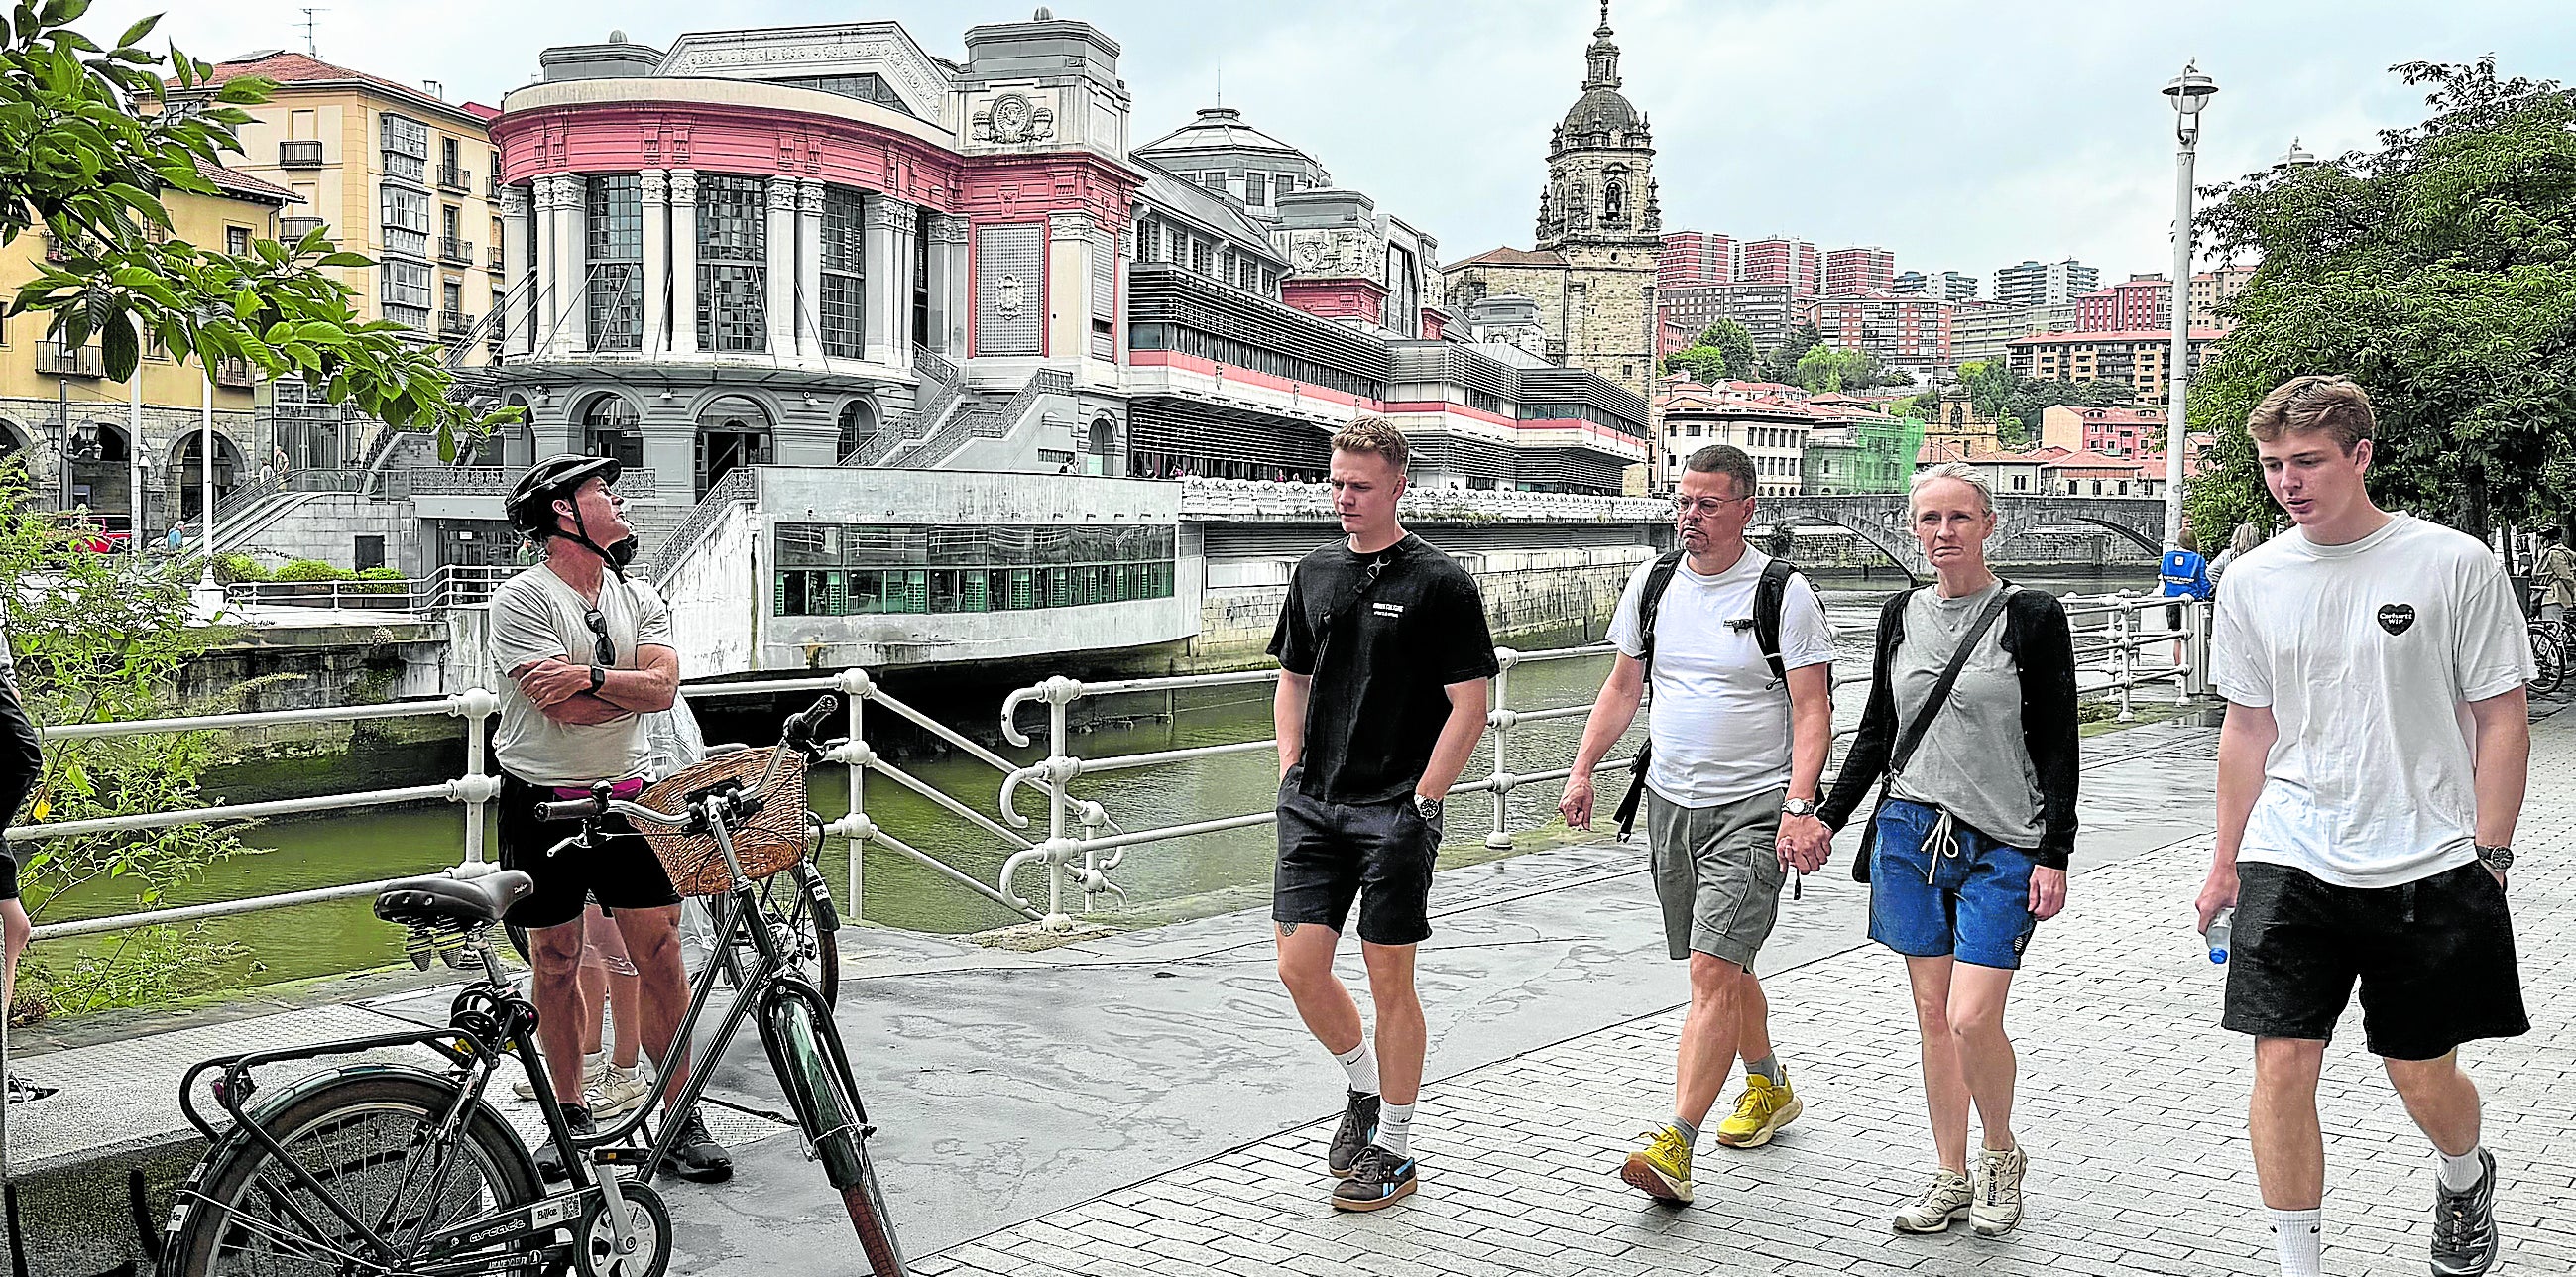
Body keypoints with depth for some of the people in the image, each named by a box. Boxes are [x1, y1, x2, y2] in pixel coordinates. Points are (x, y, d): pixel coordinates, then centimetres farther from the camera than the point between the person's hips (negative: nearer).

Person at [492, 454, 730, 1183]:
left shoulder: (641, 600, 9)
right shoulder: (521, 600, -7)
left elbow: (661, 688, -7)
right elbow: (563, 707, -18)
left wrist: (589, 675, -21)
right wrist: (631, 684, -6)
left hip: (627, 795, 4)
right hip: (543, 802, -3)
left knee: (661, 956, 0)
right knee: (556, 962, 7)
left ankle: (682, 1118, 9)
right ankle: (572, 1117, 21)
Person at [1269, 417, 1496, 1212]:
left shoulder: (1440, 585, -6)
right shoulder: (1314, 575, 11)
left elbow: (1469, 707, -7)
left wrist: (1421, 801, -11)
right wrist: (1292, 774, 9)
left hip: (1394, 813, -5)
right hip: (1313, 808, 5)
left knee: (1389, 980, 1)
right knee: (1299, 966, 2)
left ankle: (1394, 1152, 15)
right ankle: (1365, 1087, 29)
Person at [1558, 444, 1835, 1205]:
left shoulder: (1783, 592, -9)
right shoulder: (1653, 583, 6)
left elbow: (1812, 709, -12)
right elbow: (1622, 687, 14)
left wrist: (1798, 807, -23)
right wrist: (1582, 770, 5)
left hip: (1753, 809, -6)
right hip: (1670, 802, 6)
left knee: (1713, 971, -15)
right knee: (1720, 966, 18)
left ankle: (1675, 1147, -16)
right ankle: (1769, 1087, 41)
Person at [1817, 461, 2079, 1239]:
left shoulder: (2032, 618, -5)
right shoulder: (1902, 616, 8)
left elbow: (2057, 747, -5)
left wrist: (2055, 855, -9)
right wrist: (1827, 818, 10)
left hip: (2002, 847, -4)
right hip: (1911, 833, 5)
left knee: (1972, 1017, -11)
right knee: (1932, 1013, 8)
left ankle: (2001, 1155, 16)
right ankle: (1951, 1178, 20)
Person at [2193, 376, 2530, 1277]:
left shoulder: (2455, 564, -6)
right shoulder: (2253, 579, 4)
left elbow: (2502, 718, -2)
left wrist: (2487, 857, -7)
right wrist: (2227, 862, 12)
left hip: (2427, 866, -2)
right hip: (2290, 865, 2)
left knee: (2424, 1079, 10)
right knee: (2281, 1069, -5)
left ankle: (2465, 1180, 44)